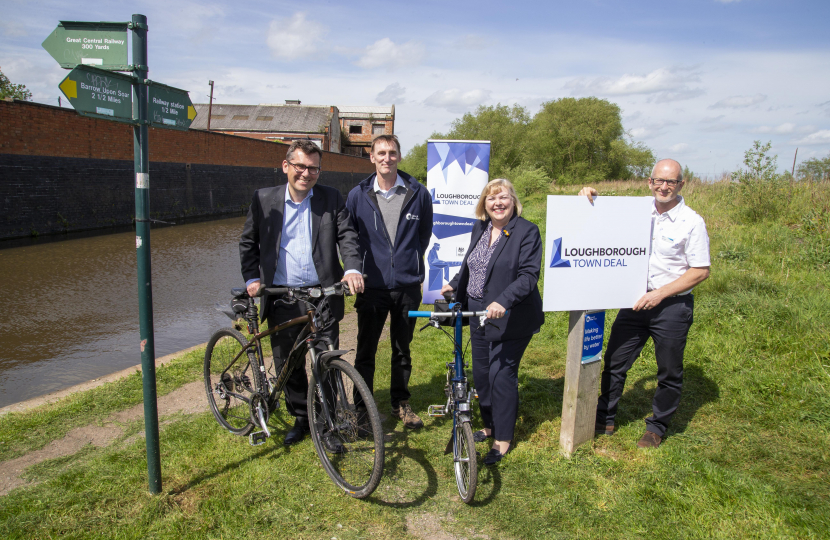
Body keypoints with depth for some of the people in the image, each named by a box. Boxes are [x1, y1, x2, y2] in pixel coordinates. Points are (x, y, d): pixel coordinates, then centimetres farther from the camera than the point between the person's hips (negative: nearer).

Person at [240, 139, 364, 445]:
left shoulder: (331, 199, 4)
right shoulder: (264, 199, 6)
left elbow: (346, 235, -3)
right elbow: (248, 243, 13)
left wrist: (352, 268, -21)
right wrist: (252, 278, 2)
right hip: (281, 297, 2)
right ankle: (300, 418, 32)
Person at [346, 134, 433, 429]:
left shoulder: (418, 194, 0)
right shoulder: (358, 195, -1)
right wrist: (357, 269, 7)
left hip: (407, 285, 1)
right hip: (371, 286, -1)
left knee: (402, 350, 14)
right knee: (366, 351, 6)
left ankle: (401, 403, 31)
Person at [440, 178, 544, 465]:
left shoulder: (527, 231, -12)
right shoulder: (479, 228, 8)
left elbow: (529, 275, -21)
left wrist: (503, 302, -32)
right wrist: (455, 284, 18)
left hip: (510, 317, -7)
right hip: (478, 312, 7)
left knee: (502, 374, -2)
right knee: (481, 372, 14)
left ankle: (503, 439, 14)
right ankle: (490, 425, 33)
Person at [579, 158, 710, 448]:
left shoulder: (692, 222, -8)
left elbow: (700, 271, -9)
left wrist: (660, 294, -17)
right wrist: (591, 196, -5)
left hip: (673, 306, -3)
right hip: (635, 301, 4)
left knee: (669, 372, 11)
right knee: (614, 362, 9)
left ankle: (657, 427, 31)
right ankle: (604, 419, 27)